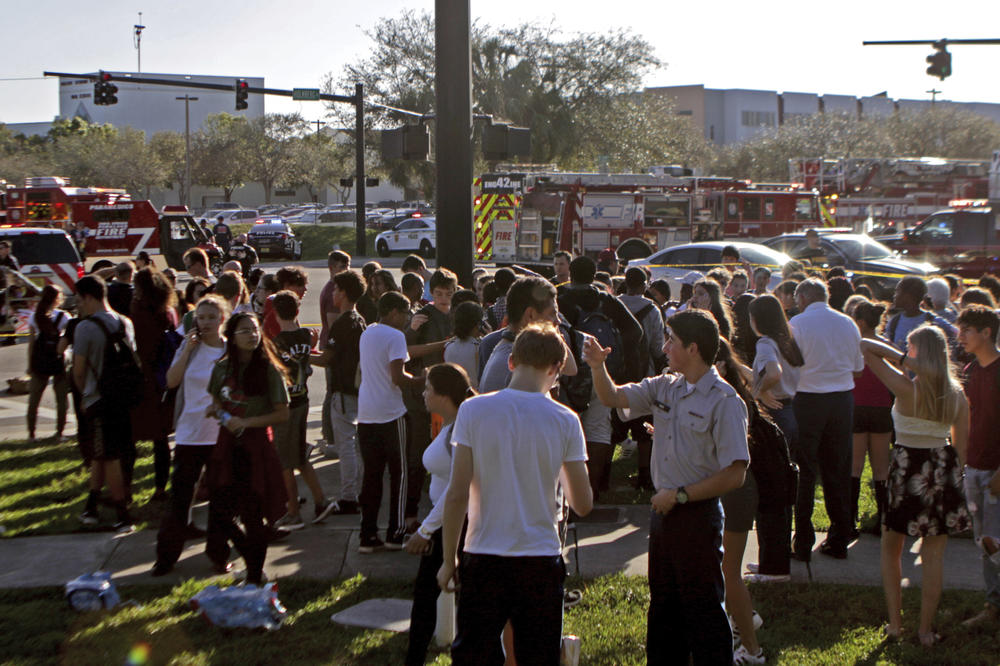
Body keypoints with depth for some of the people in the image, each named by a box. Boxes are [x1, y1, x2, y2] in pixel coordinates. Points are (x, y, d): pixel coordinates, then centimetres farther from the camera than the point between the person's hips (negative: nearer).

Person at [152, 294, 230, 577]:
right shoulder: (190, 346, 4)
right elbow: (172, 381, -5)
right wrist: (188, 349, -10)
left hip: (221, 433, -1)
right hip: (189, 433, 1)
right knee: (180, 495, 2)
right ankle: (167, 555, 9)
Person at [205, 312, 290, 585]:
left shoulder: (269, 371, -7)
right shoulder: (222, 369, 6)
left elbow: (283, 414, -9)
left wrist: (246, 422, -16)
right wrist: (216, 411, -4)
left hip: (255, 446, -4)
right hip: (226, 446, 4)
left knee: (252, 513, 1)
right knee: (220, 509, 0)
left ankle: (255, 574, 14)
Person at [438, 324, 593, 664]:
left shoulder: (473, 410, -7)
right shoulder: (565, 421, -5)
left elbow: (456, 495, -8)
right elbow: (583, 504, 0)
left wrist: (449, 559, 2)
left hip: (483, 559, 0)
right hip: (542, 561, 0)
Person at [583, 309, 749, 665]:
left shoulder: (724, 402, -16)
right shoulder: (665, 387, 6)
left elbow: (734, 475, -19)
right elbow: (613, 398, 13)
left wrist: (679, 495, -16)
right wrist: (598, 367, -7)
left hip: (698, 515, -8)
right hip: (664, 511, 8)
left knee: (703, 609, 0)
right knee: (663, 607, 17)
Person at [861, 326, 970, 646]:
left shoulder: (906, 388, -15)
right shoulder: (957, 395, -3)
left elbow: (865, 347, -13)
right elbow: (961, 445, 3)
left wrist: (902, 358, -16)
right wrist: (952, 476, 14)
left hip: (907, 467, -3)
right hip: (943, 471, 3)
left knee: (891, 549, 15)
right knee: (934, 554, 9)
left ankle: (895, 623, 15)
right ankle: (926, 630, 13)